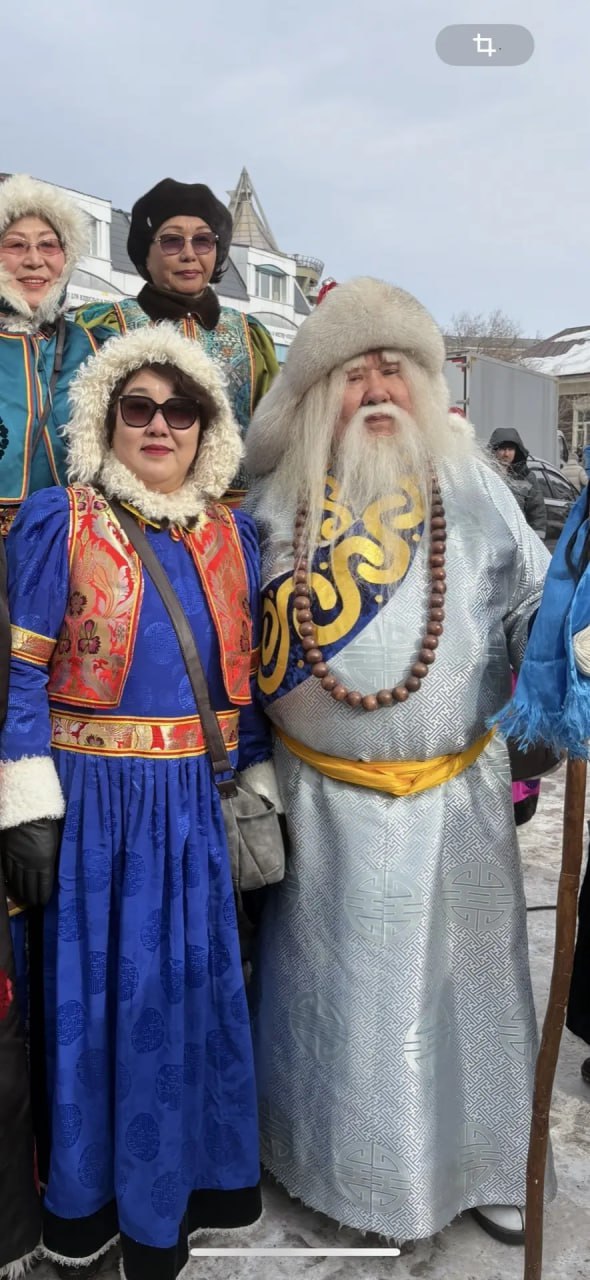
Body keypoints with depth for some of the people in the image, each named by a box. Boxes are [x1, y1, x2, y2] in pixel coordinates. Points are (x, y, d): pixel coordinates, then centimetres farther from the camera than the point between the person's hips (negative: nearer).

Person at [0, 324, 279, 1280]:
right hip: (93, 795, -3)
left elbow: (248, 674, 12)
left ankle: (182, 1181, 38)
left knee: (191, 988, 13)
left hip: (190, 799, 4)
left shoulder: (231, 535, 7)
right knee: (97, 992, 9)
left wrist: (261, 784, 9)